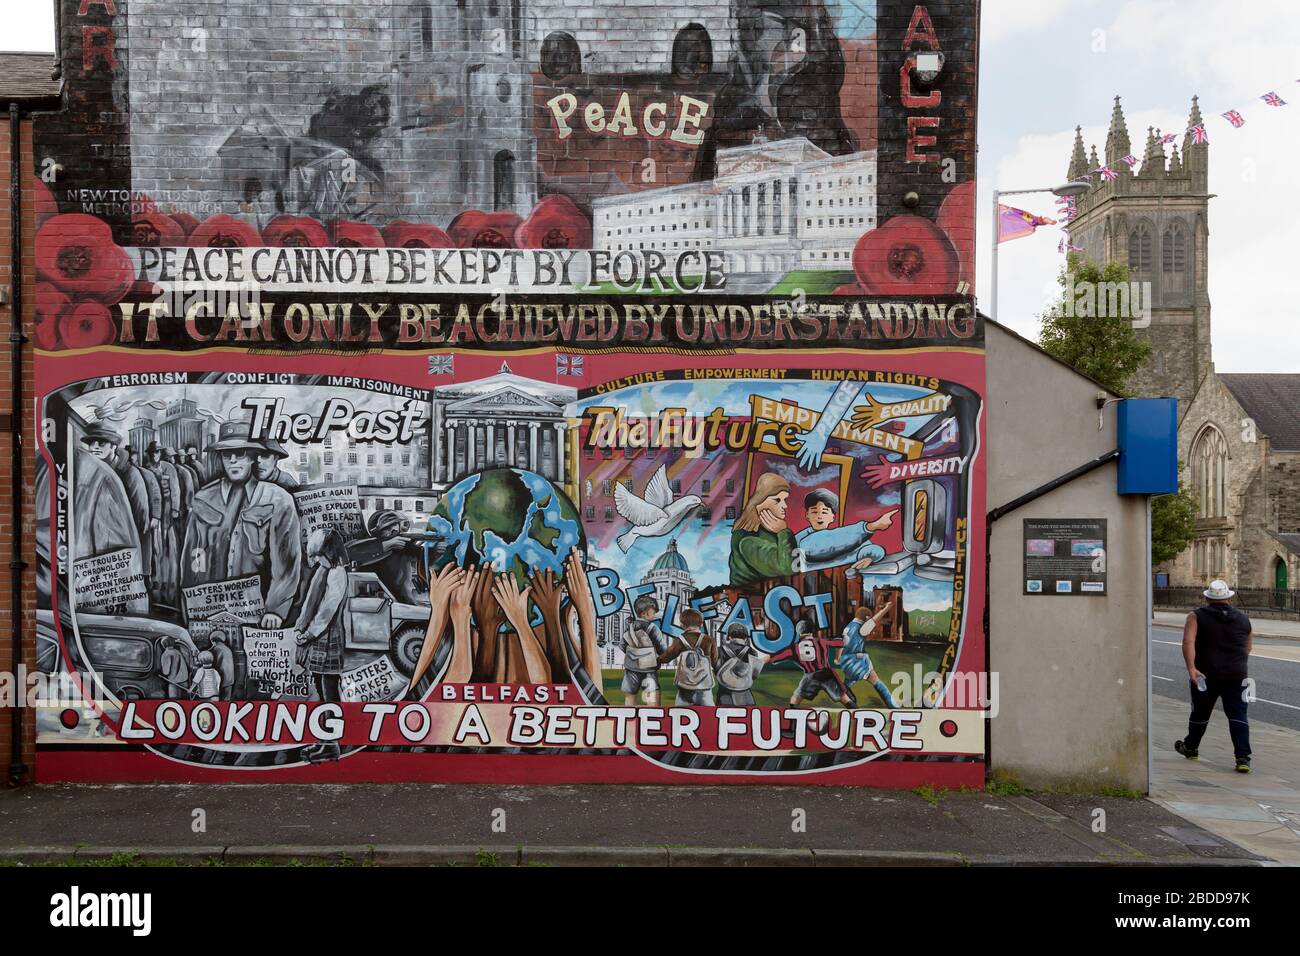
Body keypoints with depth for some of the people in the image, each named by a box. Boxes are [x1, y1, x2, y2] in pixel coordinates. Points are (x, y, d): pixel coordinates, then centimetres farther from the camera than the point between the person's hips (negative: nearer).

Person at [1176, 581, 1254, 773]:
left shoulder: (1197, 616, 0)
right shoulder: (1243, 618, 11)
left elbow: (1188, 641, -16)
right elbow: (1248, 648, 18)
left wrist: (1191, 668, -22)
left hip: (1206, 675, -1)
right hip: (1236, 676, 1)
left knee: (1200, 713, 14)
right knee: (1238, 715, 0)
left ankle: (1190, 748, 33)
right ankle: (1243, 758, -10)